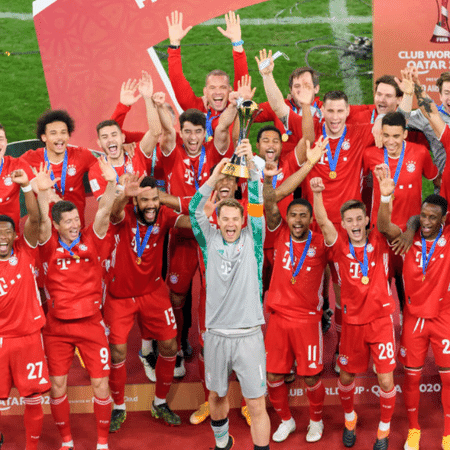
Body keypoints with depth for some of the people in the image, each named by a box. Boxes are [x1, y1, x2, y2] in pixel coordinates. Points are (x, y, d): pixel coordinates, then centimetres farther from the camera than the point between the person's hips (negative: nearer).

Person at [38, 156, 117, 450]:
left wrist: (112, 183, -32)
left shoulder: (91, 240, -3)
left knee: (101, 384, 1)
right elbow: (43, 222, -20)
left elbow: (104, 213, -16)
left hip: (91, 323, 0)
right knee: (58, 385, 7)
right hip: (57, 326, 0)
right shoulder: (50, 246, -4)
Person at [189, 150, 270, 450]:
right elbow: (194, 211, -8)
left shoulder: (251, 240, 2)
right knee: (217, 395, 18)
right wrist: (214, 179, -21)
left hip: (249, 335, -2)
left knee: (257, 404, -2)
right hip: (216, 335, 2)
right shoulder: (211, 241, 4)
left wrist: (251, 167, -20)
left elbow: (258, 206, -9)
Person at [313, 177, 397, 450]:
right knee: (346, 376, 14)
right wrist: (317, 193, -40)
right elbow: (323, 222, -22)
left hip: (381, 319, -1)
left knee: (386, 380, -1)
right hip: (353, 322, 1)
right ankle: (350, 418, 43)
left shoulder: (379, 243, -4)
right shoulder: (340, 246, -6)